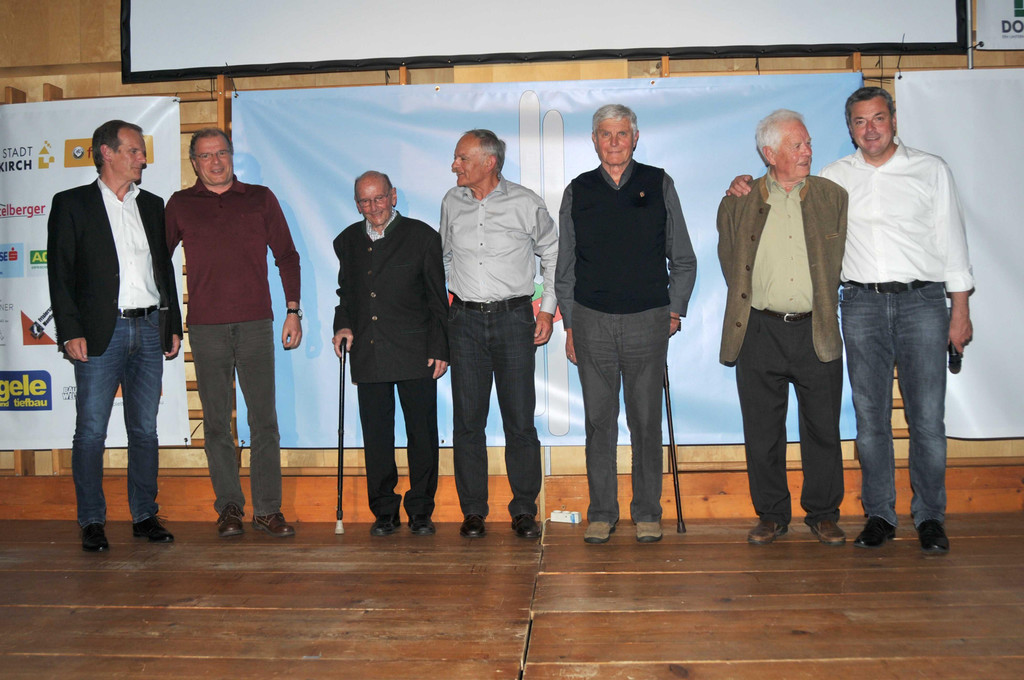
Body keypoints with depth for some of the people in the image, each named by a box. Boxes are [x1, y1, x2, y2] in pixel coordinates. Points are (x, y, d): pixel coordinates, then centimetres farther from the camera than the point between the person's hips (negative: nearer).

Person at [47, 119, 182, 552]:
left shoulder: (152, 205, 15)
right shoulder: (72, 204, 2)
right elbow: (60, 273, -2)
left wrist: (173, 326, 11)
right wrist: (71, 332, -10)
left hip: (149, 329, 4)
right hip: (101, 333, -4)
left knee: (145, 429, 8)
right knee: (91, 432, 0)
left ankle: (145, 516, 17)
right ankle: (92, 523, 11)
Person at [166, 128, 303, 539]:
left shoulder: (260, 198, 10)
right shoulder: (180, 205, 11)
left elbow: (286, 256, 11)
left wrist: (293, 311, 4)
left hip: (255, 323, 0)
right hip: (206, 327, 1)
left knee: (264, 419, -2)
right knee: (217, 422, 3)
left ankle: (267, 509, 6)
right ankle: (229, 508, 13)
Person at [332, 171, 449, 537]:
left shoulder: (422, 236, 1)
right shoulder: (347, 242, 13)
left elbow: (437, 298, 1)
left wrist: (439, 349, -5)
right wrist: (343, 324, 5)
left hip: (415, 354, -3)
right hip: (368, 355, 3)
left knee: (422, 433, 2)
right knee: (376, 436, 6)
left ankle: (420, 510, 16)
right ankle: (384, 511, 19)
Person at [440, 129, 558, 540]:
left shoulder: (525, 204, -1)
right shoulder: (452, 202, 8)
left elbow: (552, 255, 10)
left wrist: (548, 309, 5)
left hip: (513, 317, -2)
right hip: (465, 320, 3)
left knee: (520, 419, -2)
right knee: (467, 418, 2)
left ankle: (524, 510, 11)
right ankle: (473, 510, 13)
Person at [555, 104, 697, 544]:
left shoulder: (659, 185, 6)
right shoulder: (577, 192, 8)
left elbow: (683, 259, 10)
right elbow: (565, 267, 11)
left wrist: (675, 310, 2)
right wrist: (569, 324, 6)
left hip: (648, 321, -1)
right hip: (592, 322, 1)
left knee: (646, 420, 4)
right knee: (599, 420, 4)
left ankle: (647, 513, 16)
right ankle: (601, 513, 15)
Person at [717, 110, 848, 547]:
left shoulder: (833, 197, 7)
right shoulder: (738, 204, 5)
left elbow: (841, 259, 14)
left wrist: (823, 307, 9)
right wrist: (752, 302, 6)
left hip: (817, 333, 1)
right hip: (760, 332, 0)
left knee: (822, 429, 7)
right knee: (762, 432, 6)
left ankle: (823, 514, 23)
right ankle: (772, 515, 21)